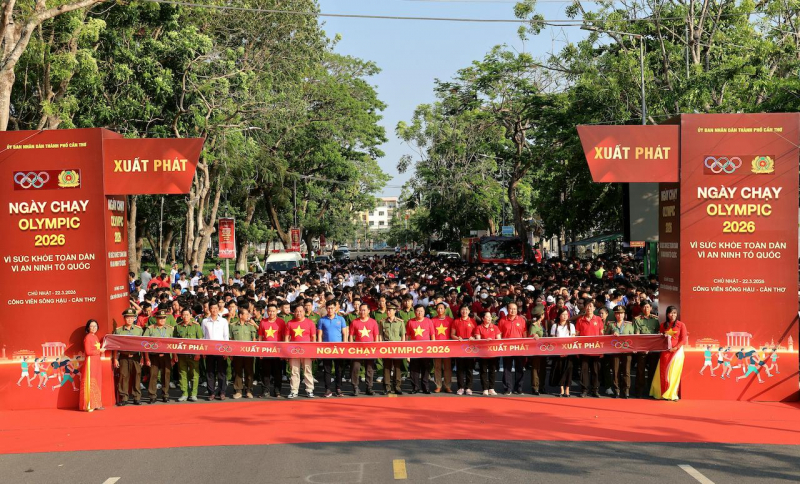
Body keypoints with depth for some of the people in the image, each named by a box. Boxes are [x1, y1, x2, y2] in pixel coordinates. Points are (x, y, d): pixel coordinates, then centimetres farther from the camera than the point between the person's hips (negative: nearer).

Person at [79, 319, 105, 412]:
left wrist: (102, 349, 5)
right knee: (90, 383, -7)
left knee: (97, 383, 9)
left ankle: (96, 404, 13)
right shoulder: (87, 337, -10)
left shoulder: (95, 337, 15)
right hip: (90, 361, -8)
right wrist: (99, 350, -12)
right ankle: (89, 405, -5)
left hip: (97, 362, 8)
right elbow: (88, 352, -16)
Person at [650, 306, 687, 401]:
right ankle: (662, 393, 6)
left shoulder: (681, 325, 1)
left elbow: (683, 340, -3)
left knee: (674, 372, -4)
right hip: (665, 352, 3)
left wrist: (675, 348, -13)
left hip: (677, 351, -3)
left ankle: (672, 394, 0)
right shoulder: (663, 325, 12)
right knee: (663, 372, -1)